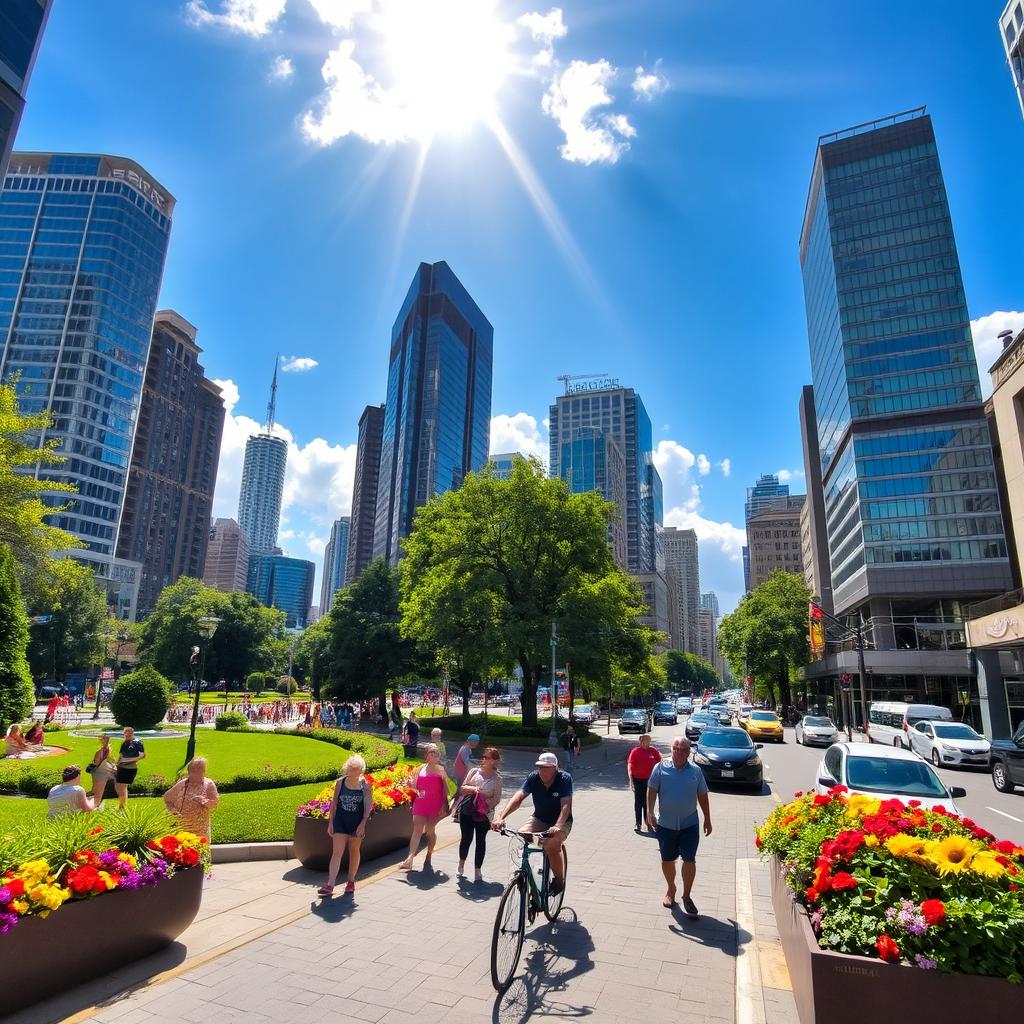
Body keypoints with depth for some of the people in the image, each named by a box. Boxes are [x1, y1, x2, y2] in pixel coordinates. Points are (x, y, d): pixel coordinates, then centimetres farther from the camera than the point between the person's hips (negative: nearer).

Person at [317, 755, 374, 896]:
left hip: (357, 823, 0)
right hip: (340, 821, 1)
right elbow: (334, 803, 4)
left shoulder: (365, 785, -5)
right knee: (337, 852, -6)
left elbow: (369, 806, -6)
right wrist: (330, 822, 2)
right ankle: (330, 885, -5)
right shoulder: (340, 782, -1)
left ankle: (351, 881, 27)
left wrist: (363, 823, -14)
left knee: (354, 852, 11)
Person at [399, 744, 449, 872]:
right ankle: (410, 858, -15)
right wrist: (417, 792, -13)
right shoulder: (421, 768, 7)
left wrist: (444, 805, -5)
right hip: (420, 803, 1)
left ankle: (428, 859, 24)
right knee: (417, 830, -8)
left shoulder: (441, 770, 2)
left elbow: (445, 789, 1)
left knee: (430, 831, 8)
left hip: (435, 805, -1)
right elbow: (415, 786, 9)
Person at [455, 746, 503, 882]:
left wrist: (486, 803, -18)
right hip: (467, 810, 1)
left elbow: (496, 799, -2)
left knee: (480, 840, 2)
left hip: (484, 813, -1)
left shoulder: (497, 778, -1)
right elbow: (462, 788, 3)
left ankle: (478, 870, 15)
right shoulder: (474, 771, 2)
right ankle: (461, 864, 31)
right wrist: (472, 788, -16)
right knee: (466, 838, 6)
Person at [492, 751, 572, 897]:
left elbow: (566, 805, -31)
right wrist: (500, 817, -38)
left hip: (561, 822, -3)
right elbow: (518, 797, -24)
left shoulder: (564, 779, -21)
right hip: (539, 819, 3)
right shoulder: (534, 777, -14)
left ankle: (559, 879, -3)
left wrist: (557, 827, -48)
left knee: (551, 845, -31)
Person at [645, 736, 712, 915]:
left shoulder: (696, 771, 0)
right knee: (667, 860, 12)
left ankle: (686, 897, 17)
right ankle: (671, 890, 35)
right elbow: (652, 790, -6)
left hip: (690, 824, 1)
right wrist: (650, 813, -13)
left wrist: (707, 819, 10)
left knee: (689, 860, 0)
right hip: (666, 824, -1)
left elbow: (702, 796, 8)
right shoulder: (661, 768, -7)